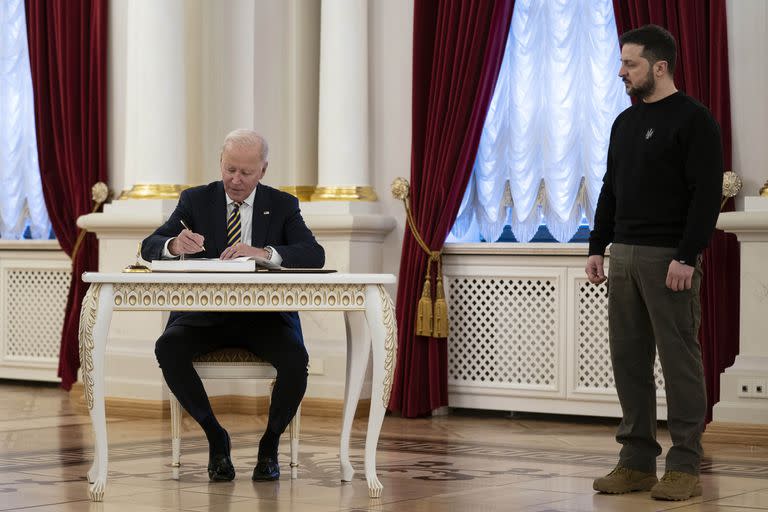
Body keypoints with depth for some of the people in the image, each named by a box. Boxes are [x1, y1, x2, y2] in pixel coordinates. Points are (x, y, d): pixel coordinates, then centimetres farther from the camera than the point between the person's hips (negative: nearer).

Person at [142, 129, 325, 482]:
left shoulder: (282, 205, 4)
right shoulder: (195, 200, 5)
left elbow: (314, 255, -11)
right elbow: (149, 247, -3)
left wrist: (264, 252, -30)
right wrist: (175, 244, -29)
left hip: (264, 316, 0)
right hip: (205, 314, 1)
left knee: (296, 359, -30)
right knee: (168, 349, -30)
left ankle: (270, 442, -3)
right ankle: (215, 437, -9)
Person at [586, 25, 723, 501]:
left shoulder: (693, 120, -11)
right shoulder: (625, 122, 15)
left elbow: (707, 194, -16)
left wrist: (686, 257, -21)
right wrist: (597, 247, 12)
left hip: (669, 259, -8)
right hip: (625, 256, 8)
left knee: (679, 361, -3)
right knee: (629, 360, 9)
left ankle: (685, 468, 3)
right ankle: (638, 462, 16)